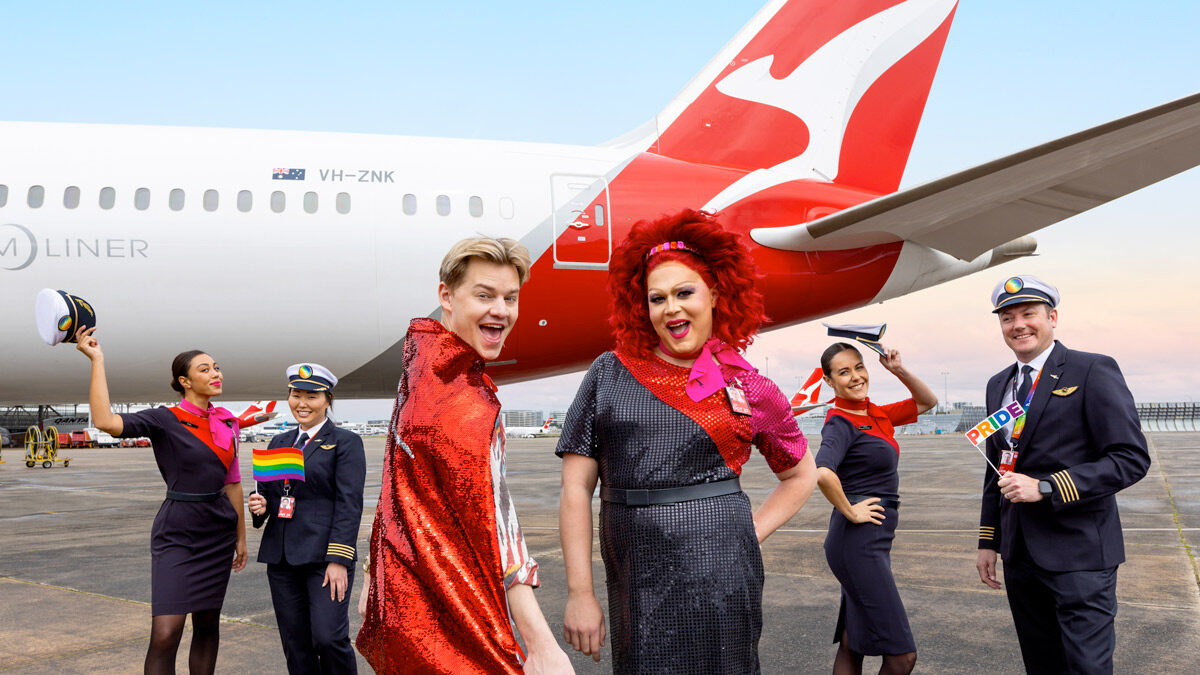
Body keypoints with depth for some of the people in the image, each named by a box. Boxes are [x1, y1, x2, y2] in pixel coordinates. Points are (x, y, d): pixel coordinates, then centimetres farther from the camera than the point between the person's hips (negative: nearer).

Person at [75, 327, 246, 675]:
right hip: (176, 532, -5)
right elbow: (105, 421, -25)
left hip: (219, 531, 5)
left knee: (207, 624, 10)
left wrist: (241, 536, 16)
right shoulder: (165, 420, -8)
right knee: (165, 634, -13)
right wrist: (97, 360, -22)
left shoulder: (226, 422, 7)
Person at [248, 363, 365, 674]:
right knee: (296, 646, 7)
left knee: (328, 638, -14)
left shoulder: (345, 442, -1)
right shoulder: (279, 443, 16)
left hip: (324, 556, -5)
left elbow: (349, 504, -8)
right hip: (282, 558, 6)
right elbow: (266, 492, 22)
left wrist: (338, 559, -16)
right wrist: (260, 505, -3)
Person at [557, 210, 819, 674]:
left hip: (716, 578, -1)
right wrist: (579, 593, -3)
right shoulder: (611, 375, 3)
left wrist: (750, 534, 6)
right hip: (634, 581, 1)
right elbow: (576, 487, 1)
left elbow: (801, 474, 20)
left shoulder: (750, 391, 4)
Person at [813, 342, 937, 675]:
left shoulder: (877, 415, 11)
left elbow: (927, 401, 23)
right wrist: (850, 512, -19)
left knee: (852, 646, 14)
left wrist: (899, 370, 8)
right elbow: (822, 473, -33)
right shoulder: (841, 422, -14)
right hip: (859, 543, -9)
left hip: (872, 544, 9)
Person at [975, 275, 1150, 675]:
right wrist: (988, 541, 17)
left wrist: (1046, 488, -19)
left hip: (1078, 553, -6)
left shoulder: (1094, 371, -7)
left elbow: (1131, 458, -13)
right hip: (1020, 552, 6)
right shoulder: (998, 385, 14)